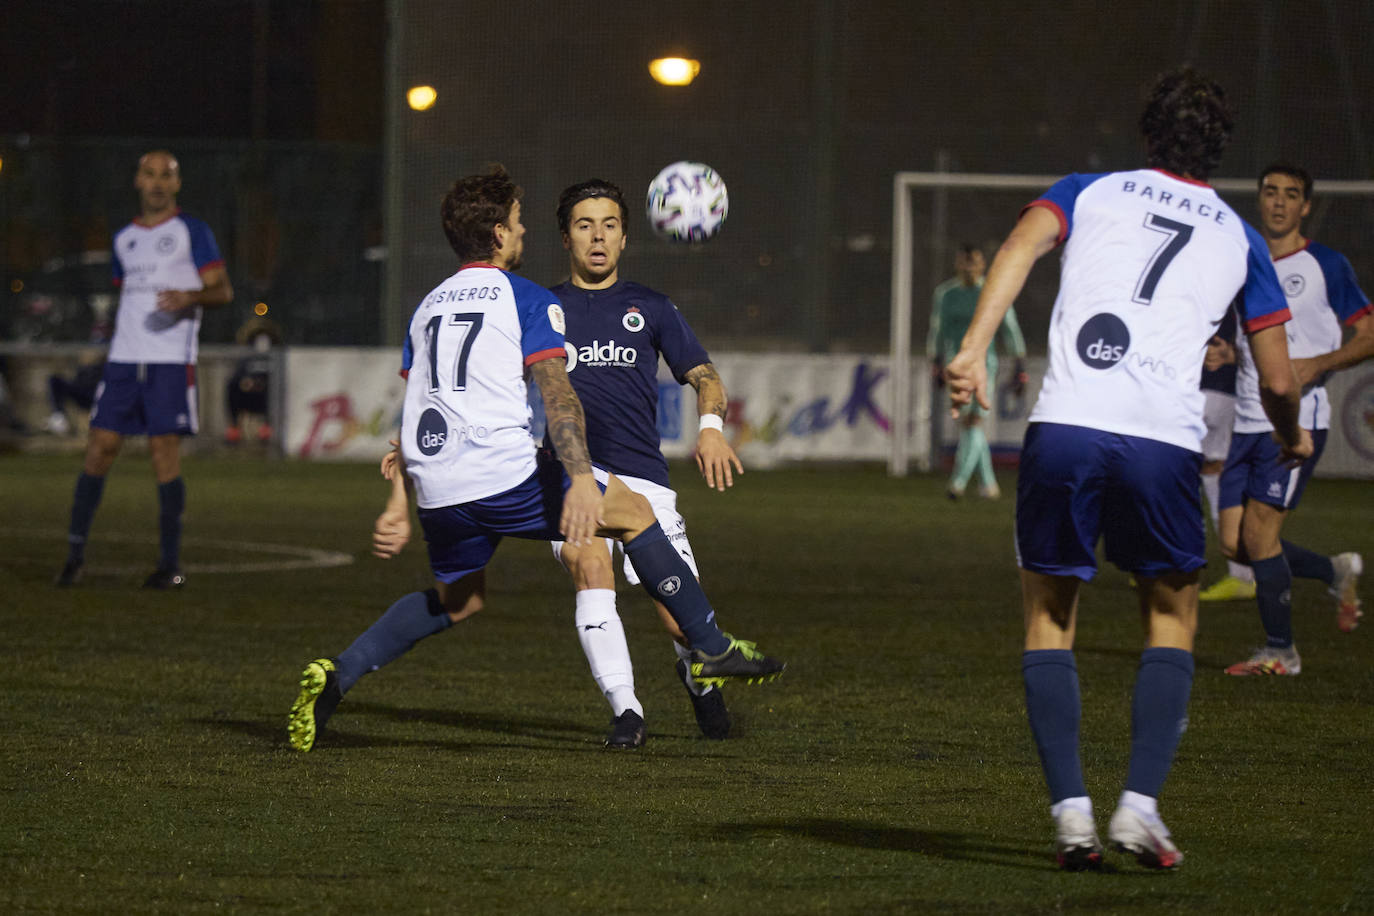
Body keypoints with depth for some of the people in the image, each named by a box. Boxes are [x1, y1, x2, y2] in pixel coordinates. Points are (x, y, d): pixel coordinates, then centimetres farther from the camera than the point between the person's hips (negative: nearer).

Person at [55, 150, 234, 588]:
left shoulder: (191, 232, 3)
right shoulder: (124, 239, 19)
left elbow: (223, 290, -3)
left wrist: (191, 297, -23)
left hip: (171, 360, -5)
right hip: (123, 357, 5)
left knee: (164, 450, -9)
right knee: (100, 446, -1)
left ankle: (170, 564, -3)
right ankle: (76, 549, 7)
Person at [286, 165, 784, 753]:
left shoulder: (428, 308, 22)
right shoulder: (528, 301, 2)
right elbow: (556, 394, -12)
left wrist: (399, 507, 23)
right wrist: (580, 480, -22)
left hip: (438, 493, 6)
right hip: (505, 475, -6)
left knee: (458, 600, 27)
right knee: (633, 512, 10)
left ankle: (336, 675, 10)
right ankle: (710, 649, 9)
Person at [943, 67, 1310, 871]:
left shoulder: (1091, 193, 20)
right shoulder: (1240, 240, 22)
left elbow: (1023, 244, -2)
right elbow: (1278, 381, 24)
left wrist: (975, 347, -12)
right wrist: (1291, 436, 46)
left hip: (1066, 426, 0)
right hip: (1166, 442, 0)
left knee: (1049, 618, 14)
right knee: (1173, 619, 18)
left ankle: (1070, 808, 1)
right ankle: (1140, 804, 1)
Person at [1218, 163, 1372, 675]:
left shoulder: (1326, 267, -2)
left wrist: (1319, 364, -18)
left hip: (1298, 419, -6)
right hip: (1249, 420, 6)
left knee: (1258, 532, -13)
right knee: (1235, 544, 2)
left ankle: (1280, 651, 1)